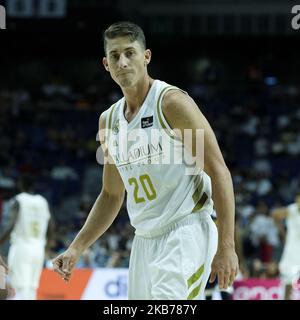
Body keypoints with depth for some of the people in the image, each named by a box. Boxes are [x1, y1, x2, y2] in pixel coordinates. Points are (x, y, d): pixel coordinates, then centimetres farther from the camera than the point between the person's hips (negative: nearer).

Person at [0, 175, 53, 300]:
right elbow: (49, 229, 13)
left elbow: (11, 226, -17)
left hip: (20, 246, -5)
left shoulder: (17, 200, -6)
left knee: (22, 289, -9)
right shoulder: (43, 201, 10)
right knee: (32, 288, 12)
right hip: (38, 248, 5)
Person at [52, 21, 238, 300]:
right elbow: (112, 195, 22)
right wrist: (76, 249, 13)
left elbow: (218, 172, -12)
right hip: (144, 242, 8)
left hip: (186, 234, -7)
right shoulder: (108, 121, 13)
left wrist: (226, 247, -18)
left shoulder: (172, 102, -9)